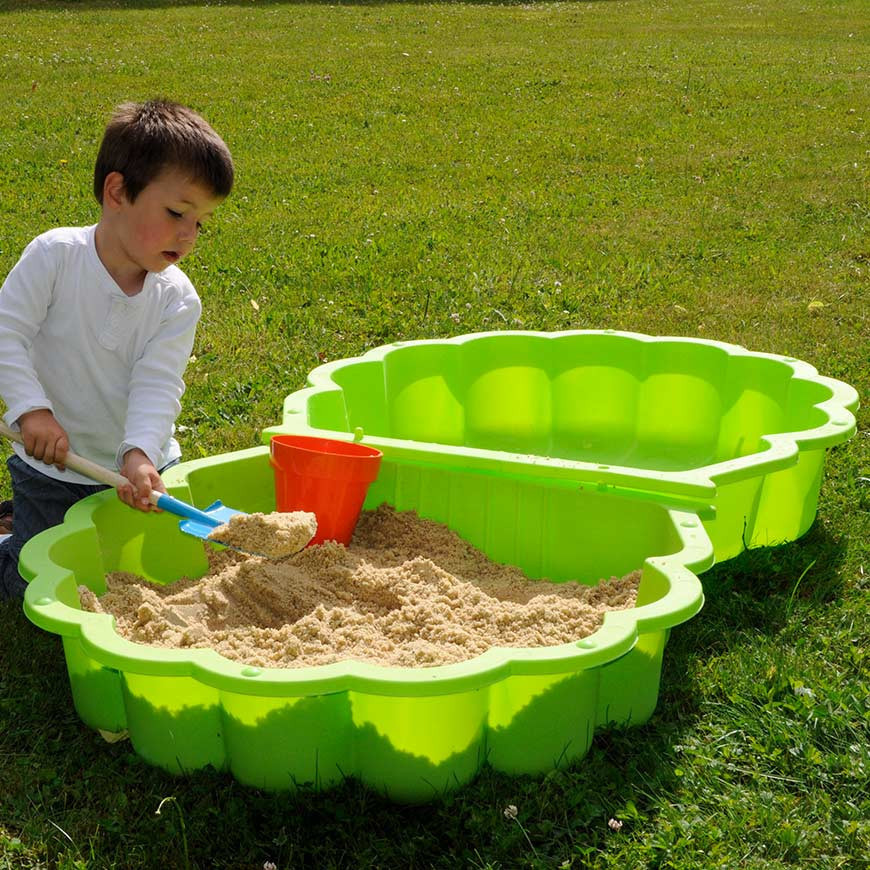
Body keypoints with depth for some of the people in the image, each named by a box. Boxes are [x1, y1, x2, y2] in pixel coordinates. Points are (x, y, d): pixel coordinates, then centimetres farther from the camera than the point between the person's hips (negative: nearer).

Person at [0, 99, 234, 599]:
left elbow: (158, 384, -18)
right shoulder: (55, 255, -16)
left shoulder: (178, 300, -11)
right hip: (52, 464, -2)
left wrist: (139, 453, -34)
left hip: (136, 463, 3)